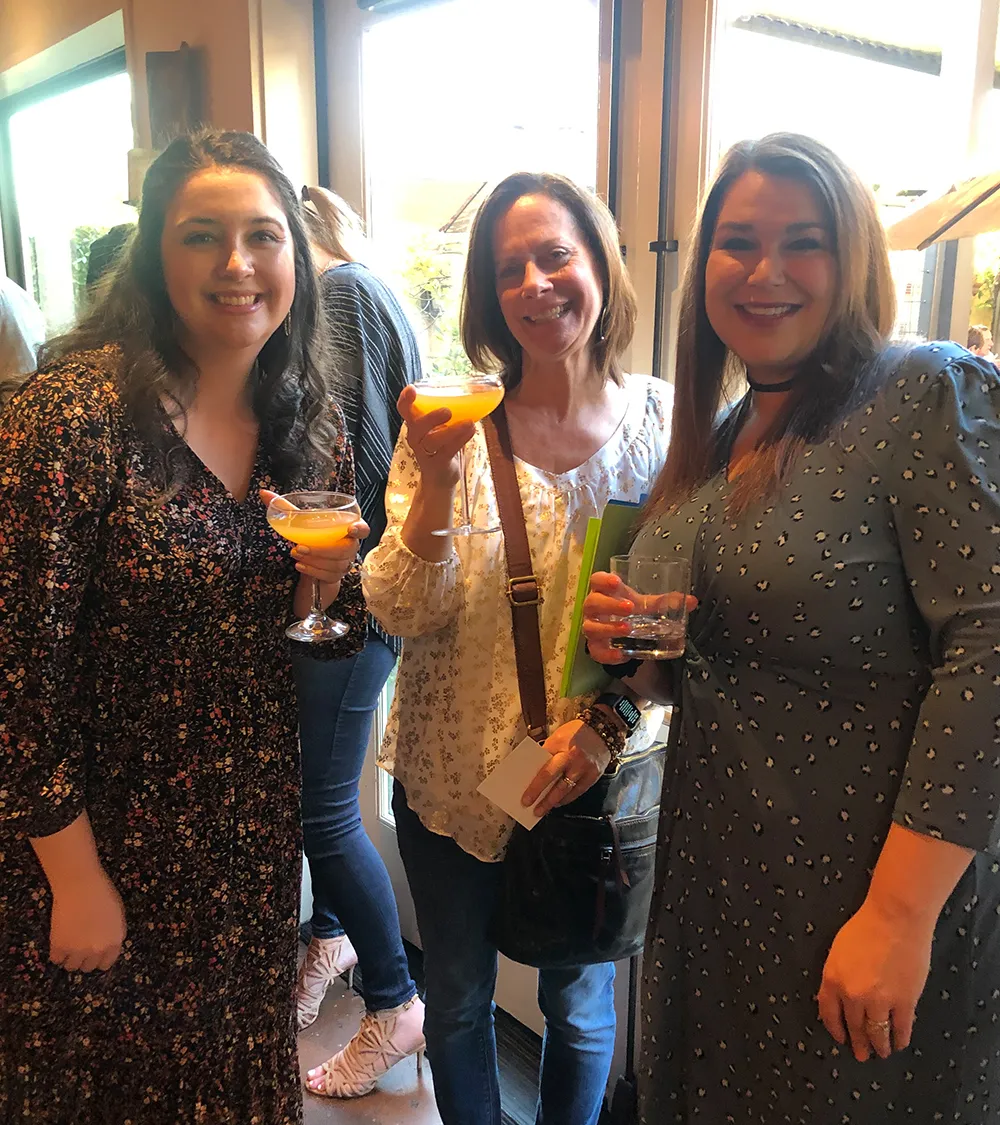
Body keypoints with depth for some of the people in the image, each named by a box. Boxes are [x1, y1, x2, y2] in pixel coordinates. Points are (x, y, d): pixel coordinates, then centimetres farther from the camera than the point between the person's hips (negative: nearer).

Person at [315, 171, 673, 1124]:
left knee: (578, 1007, 21)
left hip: (591, 781, 0)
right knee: (456, 1003, 21)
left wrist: (608, 722, -13)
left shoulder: (664, 420, -7)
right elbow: (404, 614, -13)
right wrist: (435, 477, -26)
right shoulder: (453, 421, -9)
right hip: (450, 775, 0)